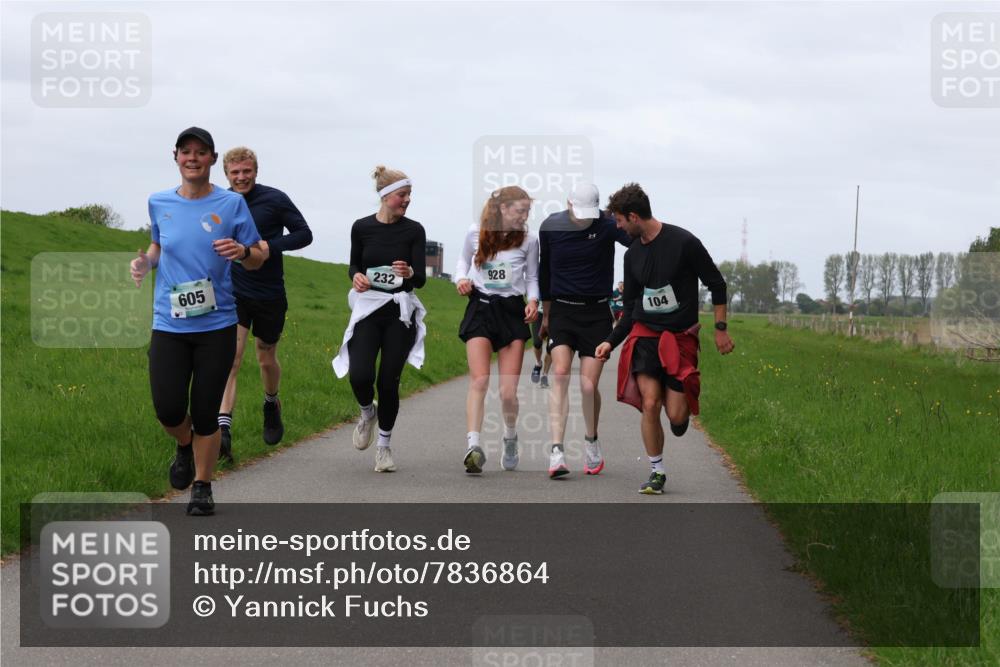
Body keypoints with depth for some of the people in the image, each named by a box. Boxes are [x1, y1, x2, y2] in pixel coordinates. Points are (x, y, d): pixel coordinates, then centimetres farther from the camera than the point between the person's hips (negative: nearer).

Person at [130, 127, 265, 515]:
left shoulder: (231, 203, -2)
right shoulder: (159, 203, 5)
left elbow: (258, 259, 4)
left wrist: (242, 251, -19)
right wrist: (145, 262, 2)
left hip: (217, 325, -1)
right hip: (169, 325, 2)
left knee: (205, 413, 1)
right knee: (168, 409, -8)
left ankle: (202, 487, 20)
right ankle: (184, 445, 27)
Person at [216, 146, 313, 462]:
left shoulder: (275, 199, -8)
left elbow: (304, 234, -5)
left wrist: (271, 246, -19)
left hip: (269, 294, -1)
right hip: (233, 293, 1)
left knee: (266, 359, 16)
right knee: (231, 358, -16)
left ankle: (272, 403, 48)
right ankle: (223, 429, -24)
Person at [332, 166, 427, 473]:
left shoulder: (414, 230, -3)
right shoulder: (362, 227, 0)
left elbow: (421, 278, -6)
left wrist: (409, 273, -29)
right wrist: (356, 277, -9)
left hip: (400, 312, 0)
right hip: (367, 309, 0)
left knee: (389, 381, -2)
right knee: (360, 375, -16)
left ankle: (384, 445, 17)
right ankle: (367, 412, 19)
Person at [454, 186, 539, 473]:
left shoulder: (529, 240, 4)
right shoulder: (475, 233, 2)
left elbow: (532, 277, 14)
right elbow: (464, 261, 19)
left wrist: (533, 300, -5)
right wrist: (462, 280, -2)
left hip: (512, 310, 1)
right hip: (480, 307, -1)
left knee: (508, 391, -3)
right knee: (479, 382, -17)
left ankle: (510, 438, 25)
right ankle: (473, 445, -26)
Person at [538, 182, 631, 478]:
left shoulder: (608, 225, -8)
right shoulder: (550, 227, 0)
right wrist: (545, 313, 20)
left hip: (597, 314, -1)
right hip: (562, 310, 1)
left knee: (588, 385, -5)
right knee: (560, 374, -18)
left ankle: (592, 442, 24)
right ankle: (556, 452, -21)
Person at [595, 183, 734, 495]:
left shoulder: (683, 242, -10)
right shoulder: (633, 254, 7)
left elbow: (716, 283, -2)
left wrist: (720, 328, -4)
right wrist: (611, 341, 5)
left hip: (681, 337, -4)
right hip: (645, 334, 4)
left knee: (676, 417, -9)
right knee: (649, 404, -12)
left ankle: (681, 403, 29)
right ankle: (656, 472, 2)